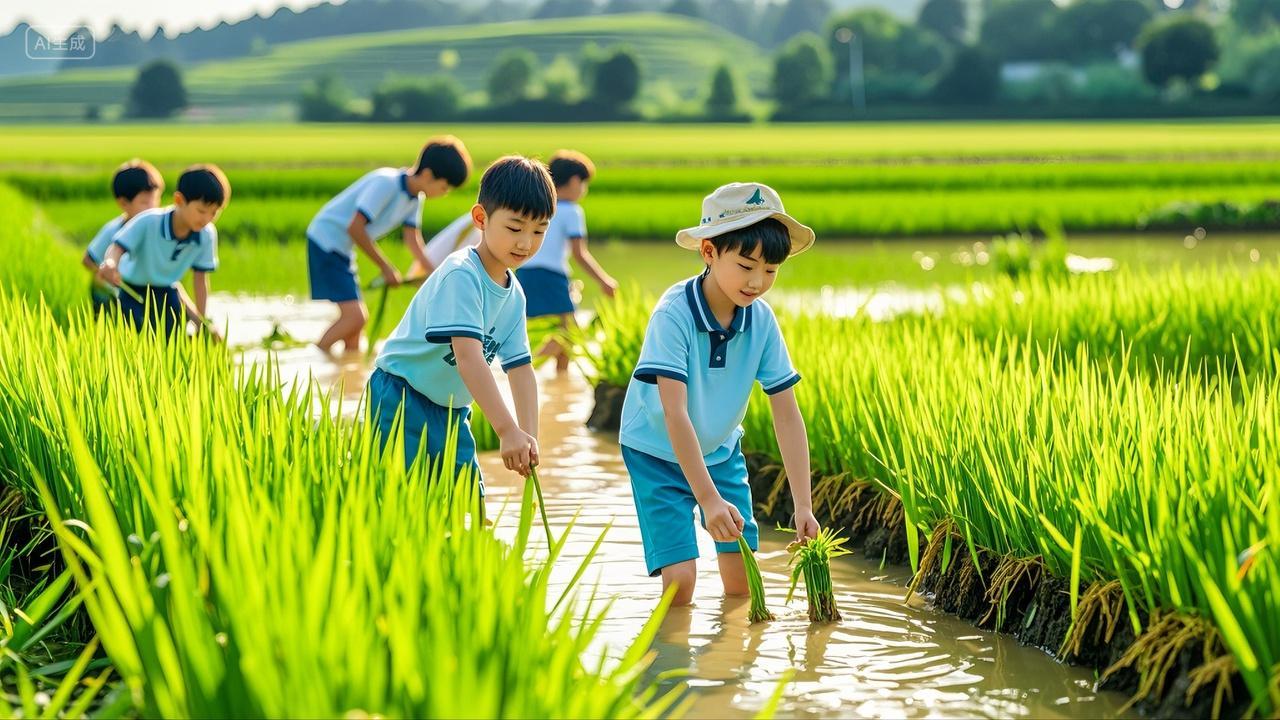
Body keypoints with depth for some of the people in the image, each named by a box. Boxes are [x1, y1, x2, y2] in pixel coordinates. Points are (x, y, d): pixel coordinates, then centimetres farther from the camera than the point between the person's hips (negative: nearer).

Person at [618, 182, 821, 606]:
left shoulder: (762, 321, -14)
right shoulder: (674, 313, -29)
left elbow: (787, 416, -11)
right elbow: (675, 413, -33)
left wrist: (803, 506, -16)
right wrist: (709, 499, -40)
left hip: (720, 450, 4)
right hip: (658, 452, -4)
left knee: (741, 579, -1)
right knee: (680, 577, -16)